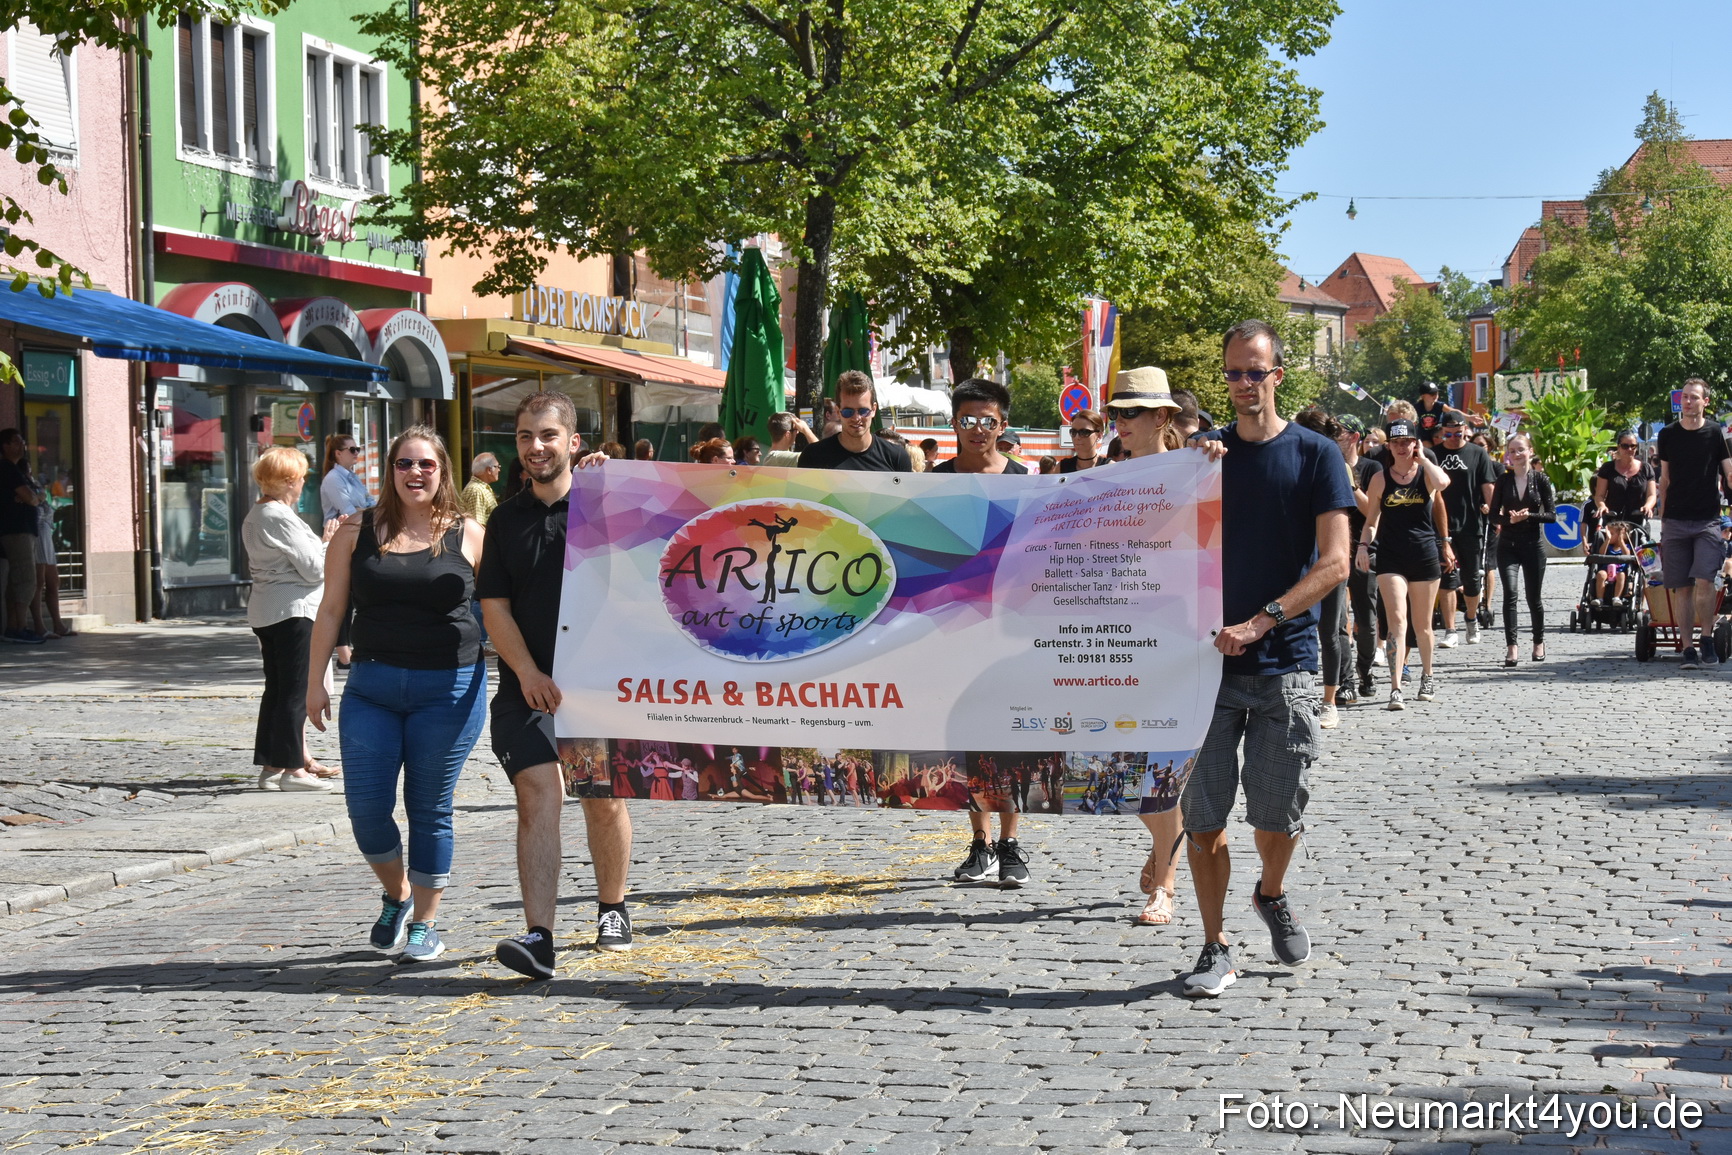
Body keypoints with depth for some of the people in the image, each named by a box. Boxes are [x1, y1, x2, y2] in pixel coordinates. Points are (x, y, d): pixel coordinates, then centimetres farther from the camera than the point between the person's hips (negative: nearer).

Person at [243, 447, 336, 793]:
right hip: (293, 610, -9)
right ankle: (292, 768, 0)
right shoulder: (282, 518, -17)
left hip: (263, 610, 9)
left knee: (276, 688, 13)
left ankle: (270, 766, 15)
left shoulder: (254, 516, 12)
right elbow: (315, 569, -17)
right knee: (295, 692, -3)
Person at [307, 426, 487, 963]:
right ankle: (397, 895, 25)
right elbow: (330, 609, 8)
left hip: (449, 687, -2)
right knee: (366, 808, -1)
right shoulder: (359, 531, 6)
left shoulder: (467, 536, 2)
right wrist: (315, 680, 5)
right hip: (372, 686, 2)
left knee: (430, 810, 3)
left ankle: (425, 922, 17)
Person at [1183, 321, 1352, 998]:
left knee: (1281, 813, 5)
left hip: (1286, 662, -2)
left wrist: (1259, 623, -18)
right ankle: (1216, 948, 10)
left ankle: (1272, 895, 36)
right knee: (1203, 814, -1)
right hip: (1209, 658, 2)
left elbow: (1334, 563, -8)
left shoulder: (1315, 456, 1)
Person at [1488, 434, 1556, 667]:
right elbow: (1493, 515, 3)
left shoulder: (1540, 479, 0)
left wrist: (1529, 516, -16)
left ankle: (1539, 642, 30)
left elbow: (1552, 515, -1)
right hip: (1507, 545, 0)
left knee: (1533, 597, 9)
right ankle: (1511, 646, -17)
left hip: (1532, 544, 0)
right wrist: (1509, 519, -17)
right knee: (1510, 593, -16)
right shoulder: (1503, 480, 3)